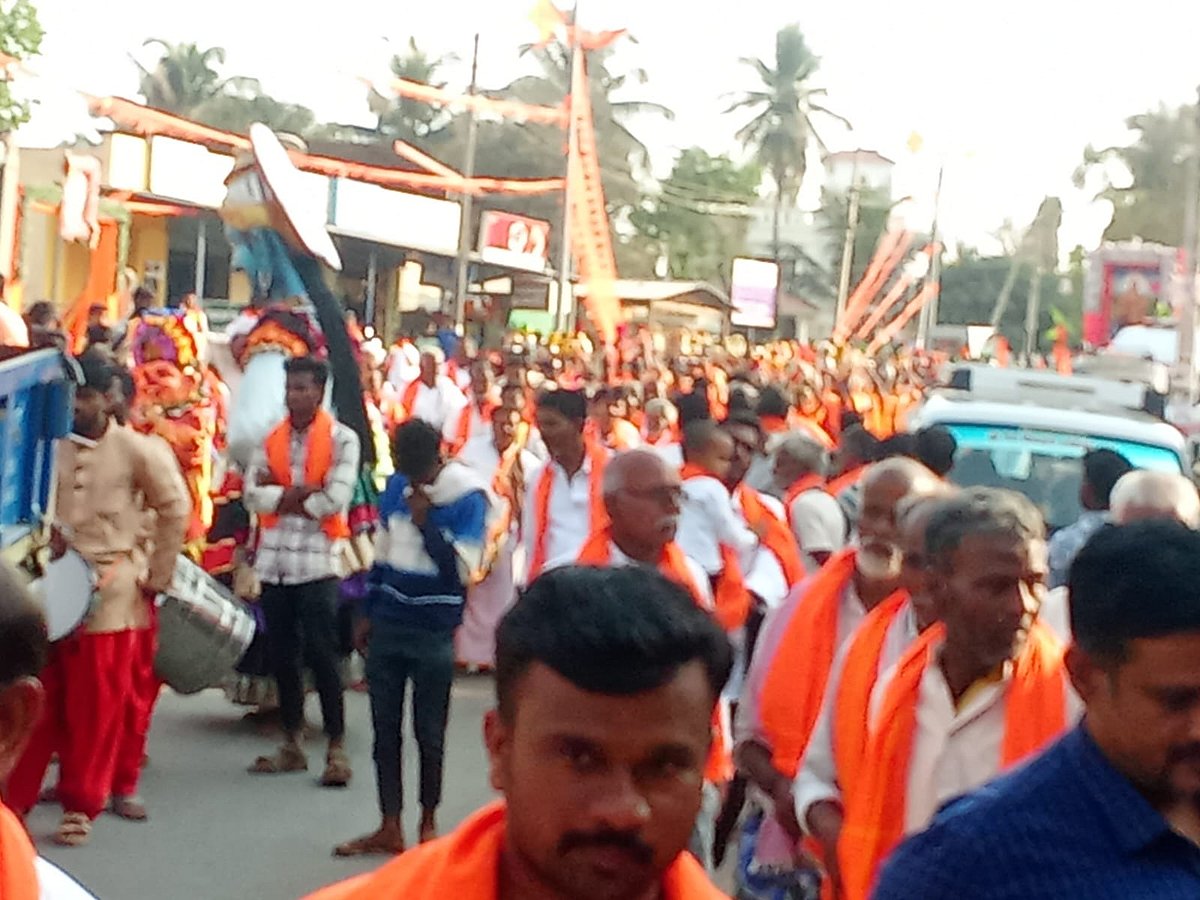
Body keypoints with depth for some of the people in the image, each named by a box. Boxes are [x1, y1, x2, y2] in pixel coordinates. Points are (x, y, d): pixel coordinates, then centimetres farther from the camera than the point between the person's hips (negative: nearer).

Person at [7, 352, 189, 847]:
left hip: (111, 592, -2)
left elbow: (175, 509, 2)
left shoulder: (135, 449, -5)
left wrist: (157, 573, 3)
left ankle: (81, 804, 17)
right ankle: (13, 798, 15)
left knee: (97, 706, 4)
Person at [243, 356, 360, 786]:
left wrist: (280, 496, -5)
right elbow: (253, 494, -1)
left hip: (317, 562, -5)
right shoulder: (271, 439, 10)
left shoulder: (342, 439, -3)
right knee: (281, 655, 11)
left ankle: (337, 748, 2)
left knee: (321, 654, -5)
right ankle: (292, 745, 21)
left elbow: (335, 500, -14)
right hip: (274, 561, 5)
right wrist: (297, 492, -14)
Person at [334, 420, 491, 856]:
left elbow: (462, 569, -17)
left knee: (428, 733, 6)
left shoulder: (467, 497, -12)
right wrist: (367, 614, 14)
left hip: (434, 635, -5)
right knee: (385, 730, 8)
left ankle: (428, 821, 23)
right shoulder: (397, 484, 5)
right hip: (387, 626, 5)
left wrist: (425, 521, -19)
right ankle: (390, 827, 15)